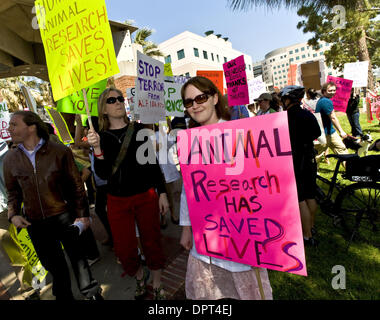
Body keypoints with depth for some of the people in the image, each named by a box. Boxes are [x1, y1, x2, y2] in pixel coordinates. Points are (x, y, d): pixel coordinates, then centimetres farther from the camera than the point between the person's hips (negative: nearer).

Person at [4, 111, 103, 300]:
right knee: (53, 264, 18)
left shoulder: (60, 152, -10)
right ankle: (64, 296, 42)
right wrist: (13, 214, -4)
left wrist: (82, 213, -5)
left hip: (63, 217, -3)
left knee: (76, 256, 11)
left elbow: (76, 185, -4)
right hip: (35, 223, 3)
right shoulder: (10, 160, 1)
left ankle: (91, 293, 33)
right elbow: (13, 192, 13)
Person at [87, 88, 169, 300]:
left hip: (146, 196, 0)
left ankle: (157, 285, 36)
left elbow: (153, 162, 3)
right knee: (124, 249, 8)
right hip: (117, 201, 1)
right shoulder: (100, 137, 1)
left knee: (152, 242, 10)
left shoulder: (139, 130, 0)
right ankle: (140, 276, 41)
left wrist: (162, 193, 0)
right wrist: (97, 149, -21)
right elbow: (103, 174, -6)